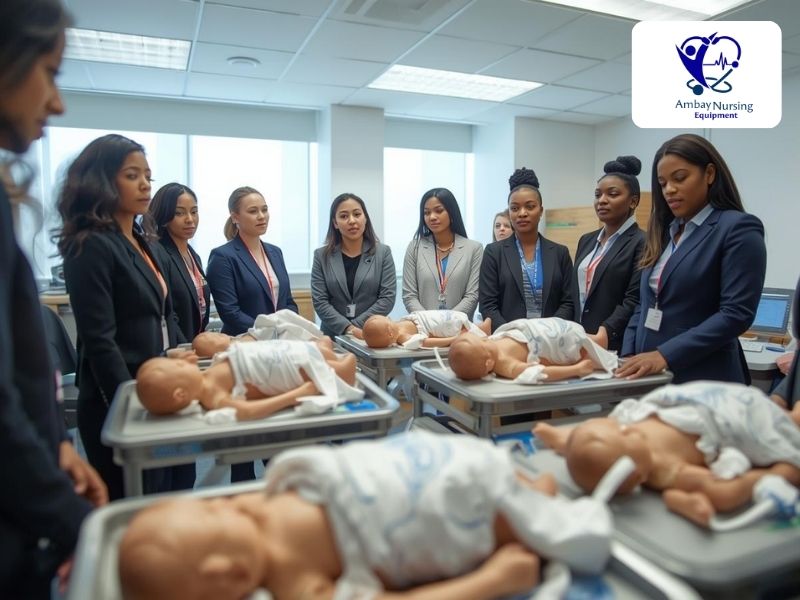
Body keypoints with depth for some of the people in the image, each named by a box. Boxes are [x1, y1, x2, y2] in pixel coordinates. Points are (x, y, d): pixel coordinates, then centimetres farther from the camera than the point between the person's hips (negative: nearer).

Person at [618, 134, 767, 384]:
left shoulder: (739, 229, -7)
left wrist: (665, 355, -22)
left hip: (703, 381, -5)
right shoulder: (663, 231, 11)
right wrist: (627, 357, 0)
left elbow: (737, 314, -16)